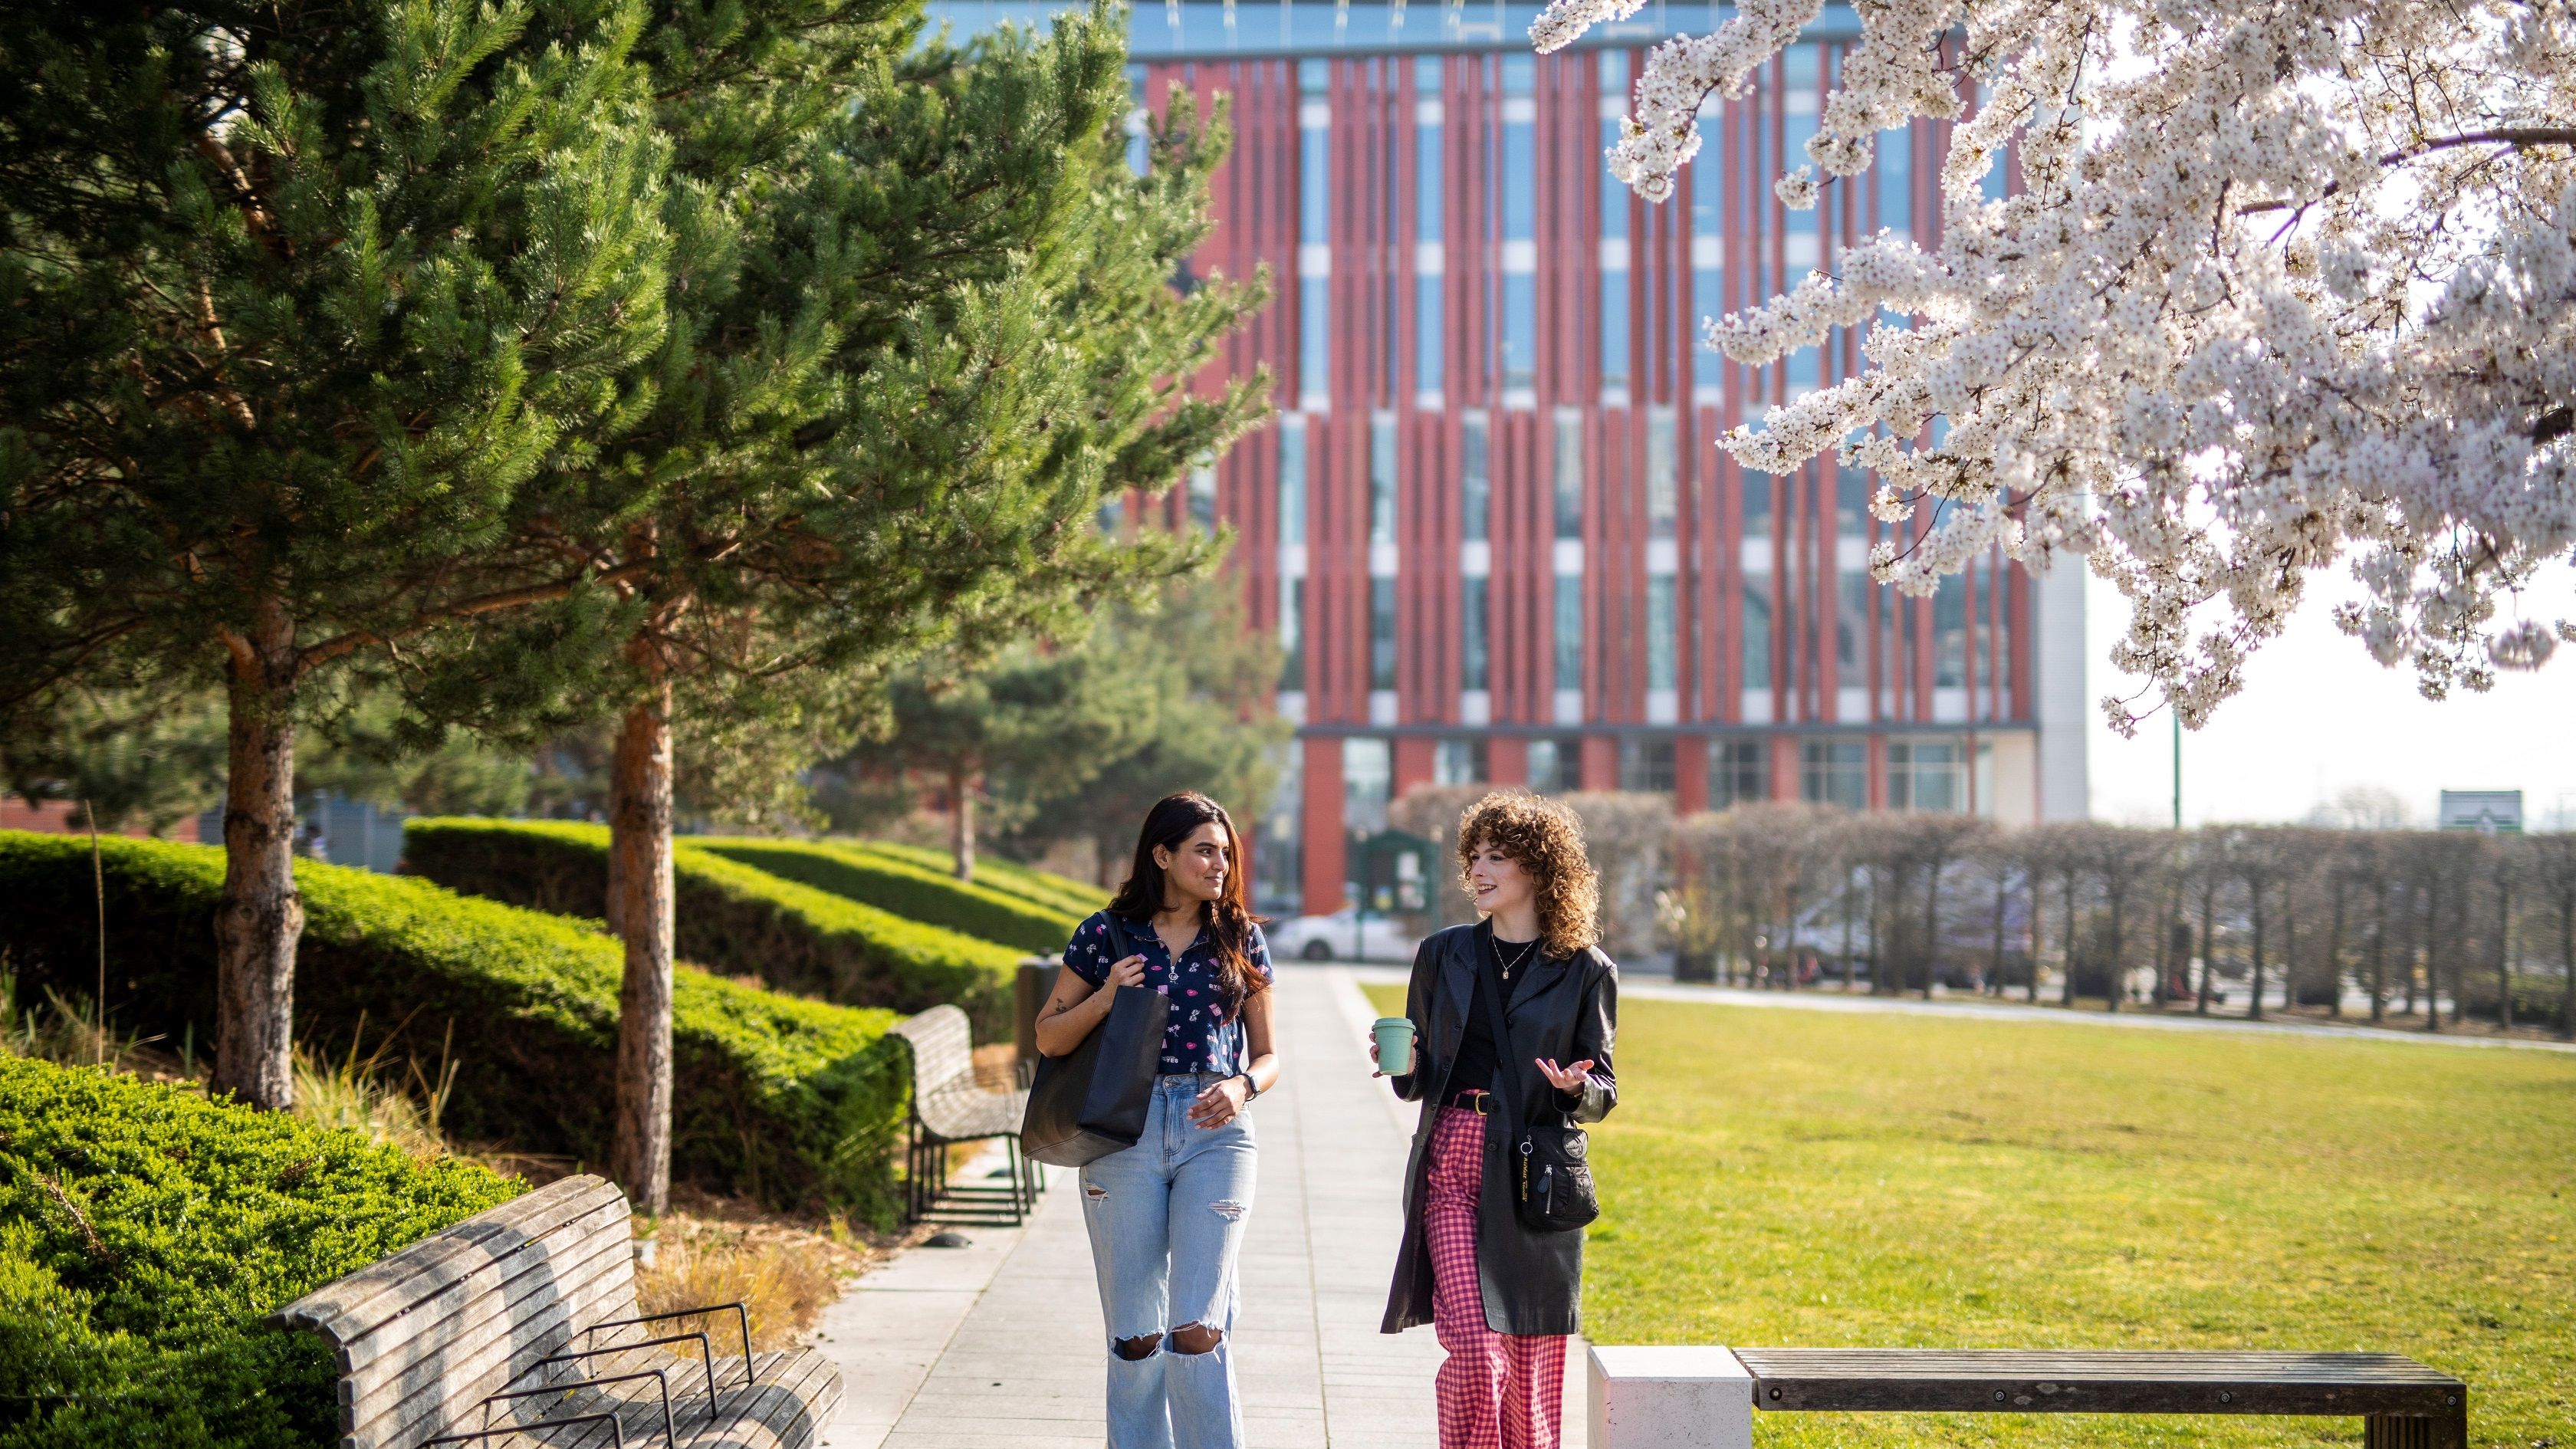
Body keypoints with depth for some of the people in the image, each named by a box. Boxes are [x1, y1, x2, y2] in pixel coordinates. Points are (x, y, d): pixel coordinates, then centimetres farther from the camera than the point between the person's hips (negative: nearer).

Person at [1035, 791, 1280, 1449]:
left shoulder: (1239, 938, 8)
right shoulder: (1107, 934, 3)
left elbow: (1267, 1055, 11)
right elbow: (1048, 1038, 7)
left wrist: (1241, 1087, -11)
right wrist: (1103, 999, -10)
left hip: (1215, 1136, 0)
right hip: (1124, 1137, 0)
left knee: (1197, 1331, -9)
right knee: (1135, 1338, 5)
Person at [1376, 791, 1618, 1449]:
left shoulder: (1585, 972, 4)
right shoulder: (1444, 955, 11)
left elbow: (1604, 1092, 8)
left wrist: (1576, 1089, -14)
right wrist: (1405, 1067, -6)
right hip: (1453, 1164, 1)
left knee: (1530, 1363, 4)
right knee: (1475, 1349, -14)